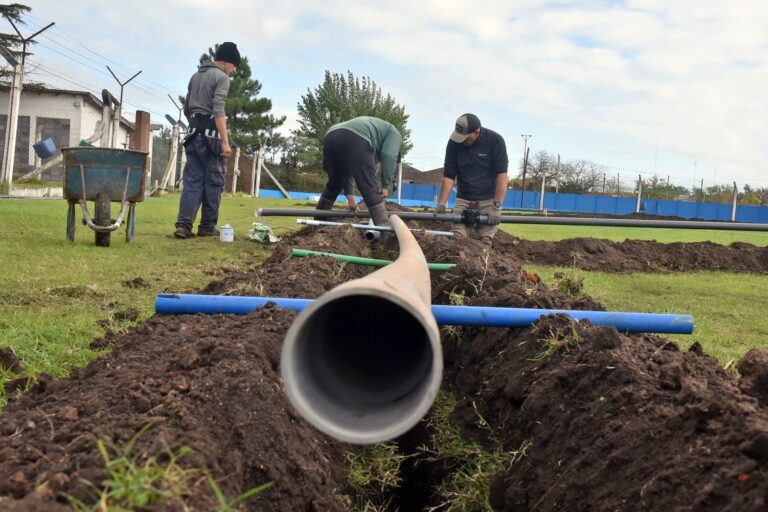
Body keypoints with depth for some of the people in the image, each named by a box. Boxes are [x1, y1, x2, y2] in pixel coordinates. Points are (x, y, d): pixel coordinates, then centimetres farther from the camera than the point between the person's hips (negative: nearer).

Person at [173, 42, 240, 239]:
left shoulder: (195, 76, 20)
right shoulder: (221, 77, -6)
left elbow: (187, 109, 23)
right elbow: (218, 110, -18)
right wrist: (225, 141, -21)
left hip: (194, 133, 7)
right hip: (211, 134, -7)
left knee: (192, 180, 3)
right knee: (213, 181, 1)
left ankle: (183, 225, -7)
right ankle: (207, 227, 3)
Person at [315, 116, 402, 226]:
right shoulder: (393, 133, 28)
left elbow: (347, 166, 35)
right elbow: (389, 157, 4)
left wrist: (349, 195, 31)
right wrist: (385, 186, 8)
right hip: (354, 139, -7)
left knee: (332, 186, 24)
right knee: (370, 190, -4)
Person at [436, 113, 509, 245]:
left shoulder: (495, 140, -13)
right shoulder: (454, 142, -5)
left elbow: (501, 174, -16)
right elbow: (448, 176, -3)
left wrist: (496, 207, -23)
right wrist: (441, 204, -13)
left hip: (489, 200, -2)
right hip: (463, 199, 2)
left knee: (485, 240, -13)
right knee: (456, 237, -13)